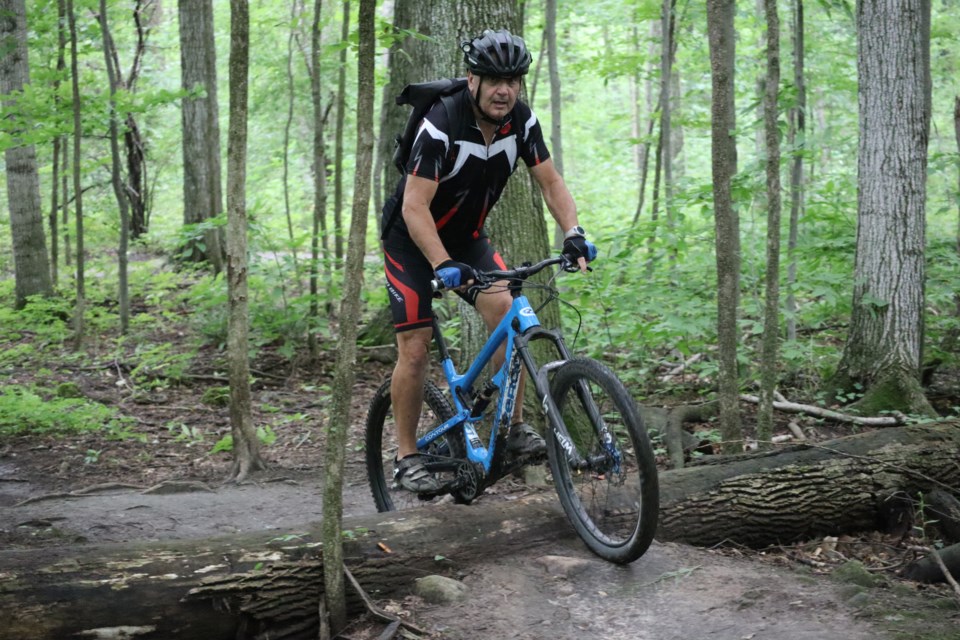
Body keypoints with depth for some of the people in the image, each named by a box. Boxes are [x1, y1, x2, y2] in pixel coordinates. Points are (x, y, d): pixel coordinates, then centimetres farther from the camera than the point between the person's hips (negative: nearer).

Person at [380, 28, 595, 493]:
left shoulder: (521, 121, -13)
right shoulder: (441, 126, -30)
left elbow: (550, 181, -7)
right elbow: (415, 207, -34)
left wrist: (573, 233, -23)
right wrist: (443, 267, -45)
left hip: (466, 236, 5)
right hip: (412, 241, -5)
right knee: (415, 349, -8)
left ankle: (514, 429, -4)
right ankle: (406, 458, 5)